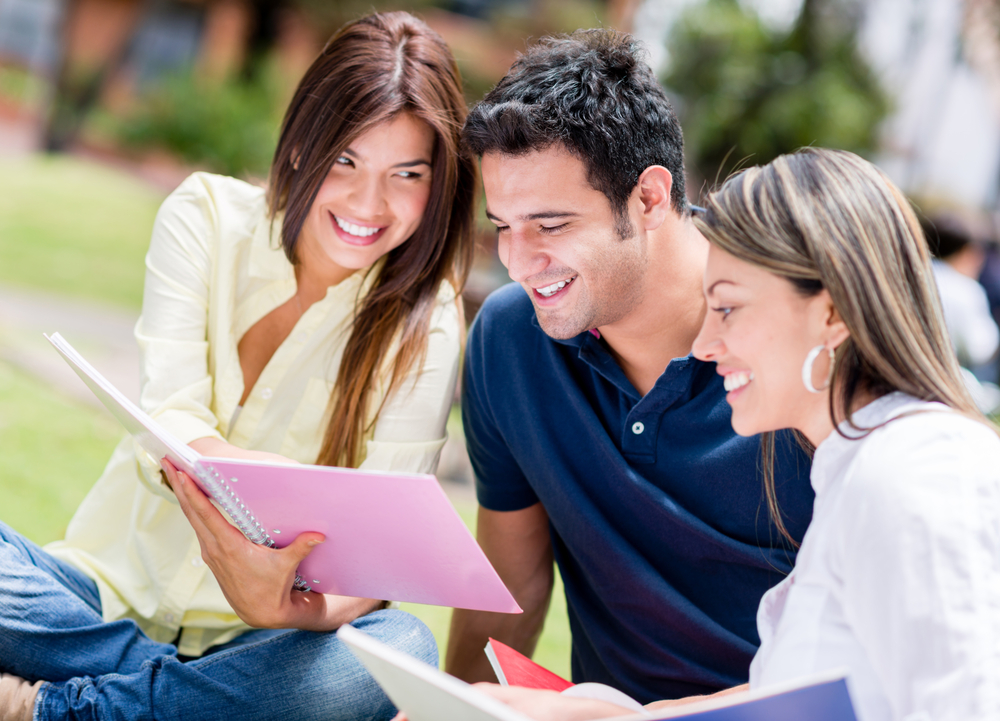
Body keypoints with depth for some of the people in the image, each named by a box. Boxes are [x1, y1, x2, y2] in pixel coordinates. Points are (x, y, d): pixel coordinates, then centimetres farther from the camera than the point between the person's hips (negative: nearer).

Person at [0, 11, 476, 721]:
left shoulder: (424, 324, -7)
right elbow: (168, 419, -14)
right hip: (113, 591, 1)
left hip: (255, 637, 0)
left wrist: (301, 607, -40)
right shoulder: (207, 215, -2)